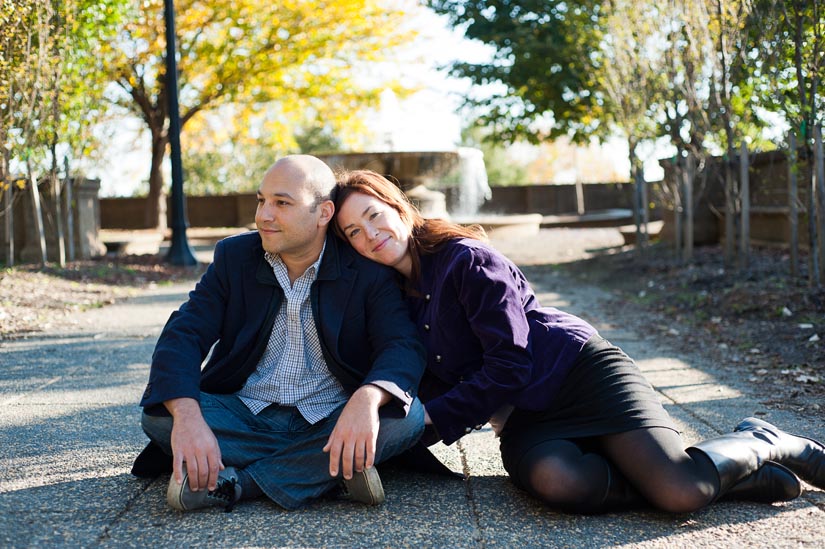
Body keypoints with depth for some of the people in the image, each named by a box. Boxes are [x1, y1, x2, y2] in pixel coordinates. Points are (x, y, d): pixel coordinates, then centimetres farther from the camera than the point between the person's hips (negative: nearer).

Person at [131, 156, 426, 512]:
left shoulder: (367, 269, -4)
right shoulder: (234, 257, 2)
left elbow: (403, 346, -16)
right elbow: (183, 336, -9)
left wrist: (367, 399, -41)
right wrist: (187, 416, -31)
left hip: (328, 425, -1)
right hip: (245, 418, 1)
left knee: (406, 416, -30)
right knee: (161, 412, -23)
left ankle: (229, 481, -27)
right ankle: (329, 471, -26)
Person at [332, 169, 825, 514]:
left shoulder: (465, 259, -9)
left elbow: (509, 364, -14)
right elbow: (434, 389, 13)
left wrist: (433, 418, -14)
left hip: (578, 371, -5)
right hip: (523, 422, 5)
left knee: (681, 492, -29)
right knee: (557, 482, -35)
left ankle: (764, 445, 8)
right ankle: (741, 474, -17)